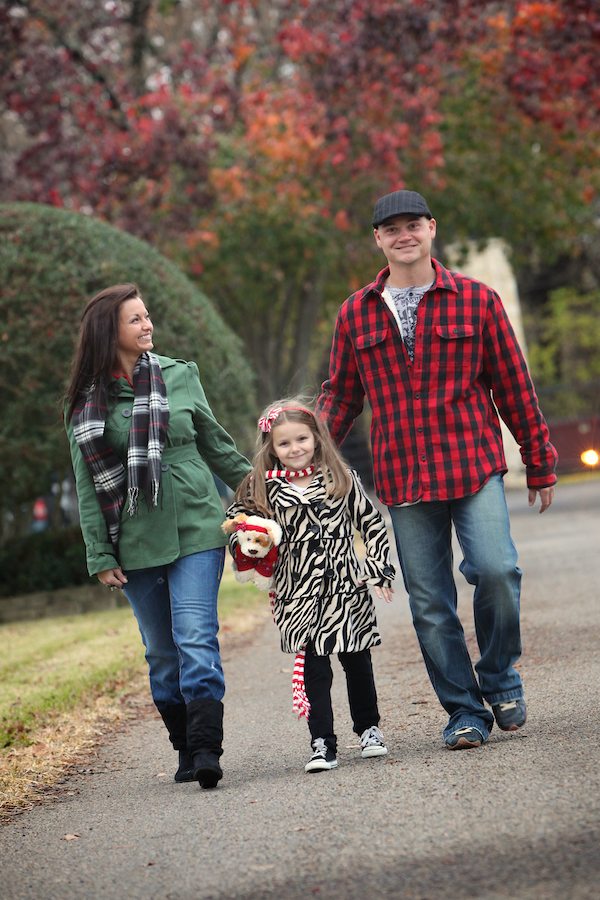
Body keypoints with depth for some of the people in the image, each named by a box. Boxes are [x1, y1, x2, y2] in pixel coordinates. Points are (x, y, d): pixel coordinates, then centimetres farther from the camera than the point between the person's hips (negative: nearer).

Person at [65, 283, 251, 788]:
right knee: (162, 652, 7)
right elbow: (88, 485, 5)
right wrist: (100, 555, 0)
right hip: (135, 544, 1)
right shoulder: (87, 404, 3)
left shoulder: (180, 376, 5)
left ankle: (207, 751, -18)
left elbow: (216, 444, 17)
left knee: (196, 639, -13)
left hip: (196, 529, -1)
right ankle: (186, 751, 16)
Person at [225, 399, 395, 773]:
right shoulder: (266, 490, 2)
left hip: (346, 588, 0)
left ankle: (369, 729, 29)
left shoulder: (342, 479, 2)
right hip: (299, 593, 0)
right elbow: (237, 519, 15)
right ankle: (323, 744, 1)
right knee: (313, 669, -3)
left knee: (357, 661, 10)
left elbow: (372, 523, 6)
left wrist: (379, 569, 0)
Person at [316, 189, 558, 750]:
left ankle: (499, 678, 7)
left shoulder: (476, 300, 4)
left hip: (475, 466, -2)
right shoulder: (356, 315, 9)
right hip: (403, 480, 2)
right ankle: (465, 711, 13)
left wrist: (540, 464, 11)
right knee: (429, 603, 2)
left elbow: (513, 387, 8)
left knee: (495, 569, -18)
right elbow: (341, 395, 16)